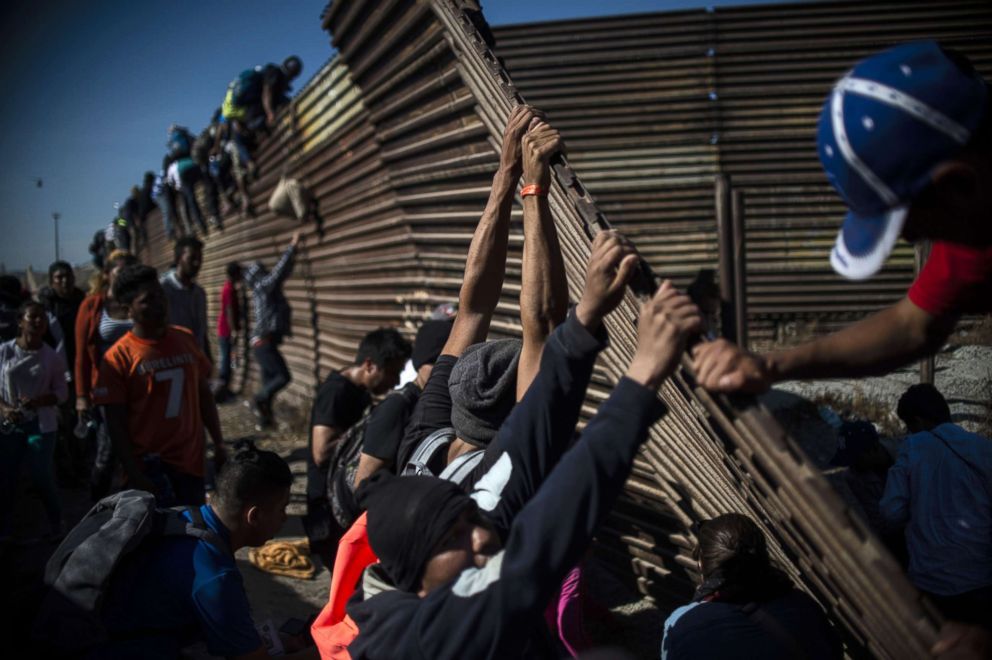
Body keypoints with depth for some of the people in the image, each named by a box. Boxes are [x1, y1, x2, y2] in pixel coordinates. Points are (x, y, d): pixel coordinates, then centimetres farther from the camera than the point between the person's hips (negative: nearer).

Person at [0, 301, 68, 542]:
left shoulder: (53, 357, -5)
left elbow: (62, 392, -2)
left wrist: (38, 401, -19)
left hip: (40, 425, -1)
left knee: (43, 477, 0)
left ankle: (55, 523, 19)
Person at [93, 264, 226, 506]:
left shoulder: (186, 340, 5)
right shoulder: (118, 357, -9)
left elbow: (203, 394, 13)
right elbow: (116, 423, -9)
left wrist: (218, 442, 9)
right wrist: (134, 475, -13)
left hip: (191, 458, 5)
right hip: (149, 464, -4)